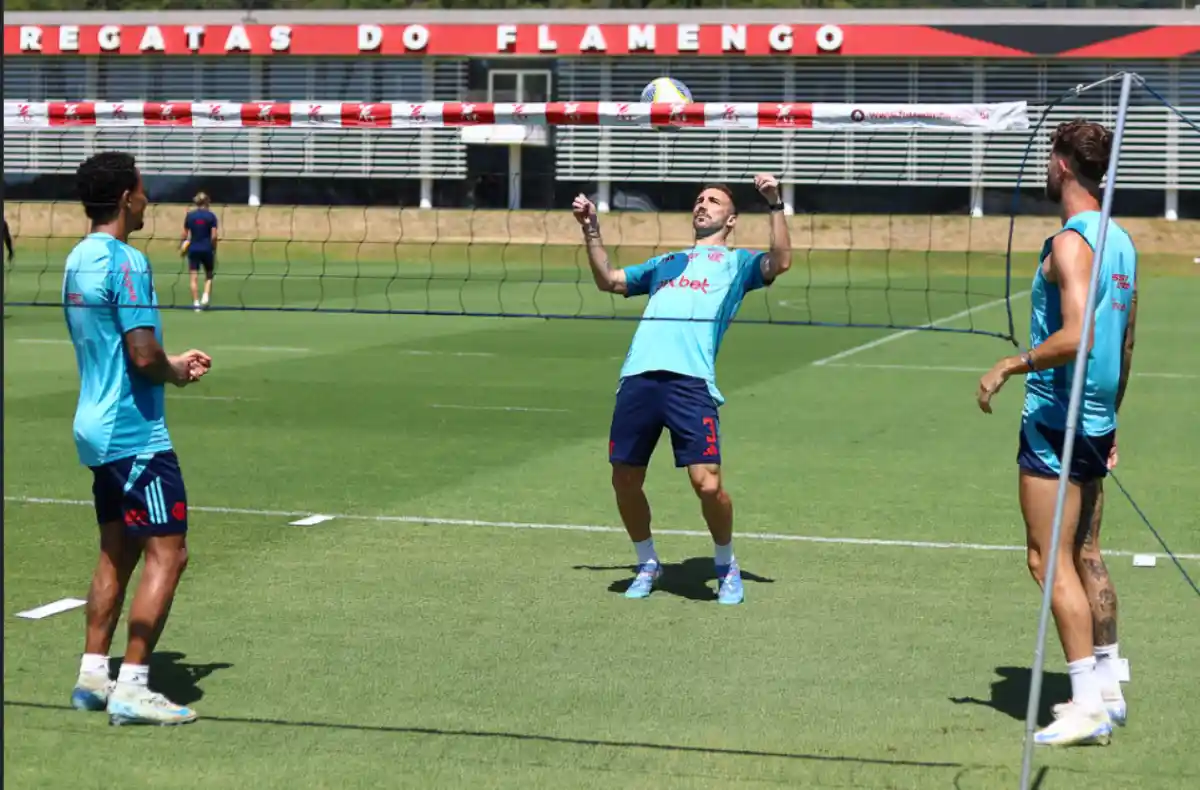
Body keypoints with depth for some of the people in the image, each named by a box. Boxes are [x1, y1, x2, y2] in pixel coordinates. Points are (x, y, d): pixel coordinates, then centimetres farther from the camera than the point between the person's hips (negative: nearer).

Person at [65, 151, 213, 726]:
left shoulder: (78, 260, 11)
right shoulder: (125, 262, -18)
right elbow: (144, 356, -22)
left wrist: (174, 362, 15)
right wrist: (177, 373, -2)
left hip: (98, 429, 10)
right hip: (135, 434, -10)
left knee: (117, 551, 15)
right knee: (166, 554, -6)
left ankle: (92, 677, 17)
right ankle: (131, 690, -7)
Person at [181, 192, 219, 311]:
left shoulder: (190, 215, 1)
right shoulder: (211, 216, -4)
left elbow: (185, 234, 2)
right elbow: (214, 236, -8)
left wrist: (183, 245, 15)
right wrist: (214, 249, 3)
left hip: (193, 249, 1)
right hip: (207, 249, -1)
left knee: (194, 277, 3)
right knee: (209, 275, 15)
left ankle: (196, 302, 0)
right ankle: (206, 296, -5)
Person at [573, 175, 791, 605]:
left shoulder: (736, 261, 19)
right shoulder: (665, 263, 33)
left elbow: (780, 262, 0)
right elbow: (608, 280, 34)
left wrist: (775, 205, -7)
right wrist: (591, 230, 27)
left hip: (691, 380, -5)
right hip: (638, 378, 5)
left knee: (707, 483, -13)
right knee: (625, 480, 5)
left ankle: (726, 566, 11)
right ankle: (647, 564, 27)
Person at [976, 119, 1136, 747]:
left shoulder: (1071, 242, -16)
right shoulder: (1120, 242, 12)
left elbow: (1076, 336, -27)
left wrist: (1010, 366, -16)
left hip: (1055, 420, -9)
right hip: (1097, 423, 9)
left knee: (1051, 560, -6)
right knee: (1085, 556, 16)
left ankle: (1089, 704, -7)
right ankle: (1107, 685, 21)